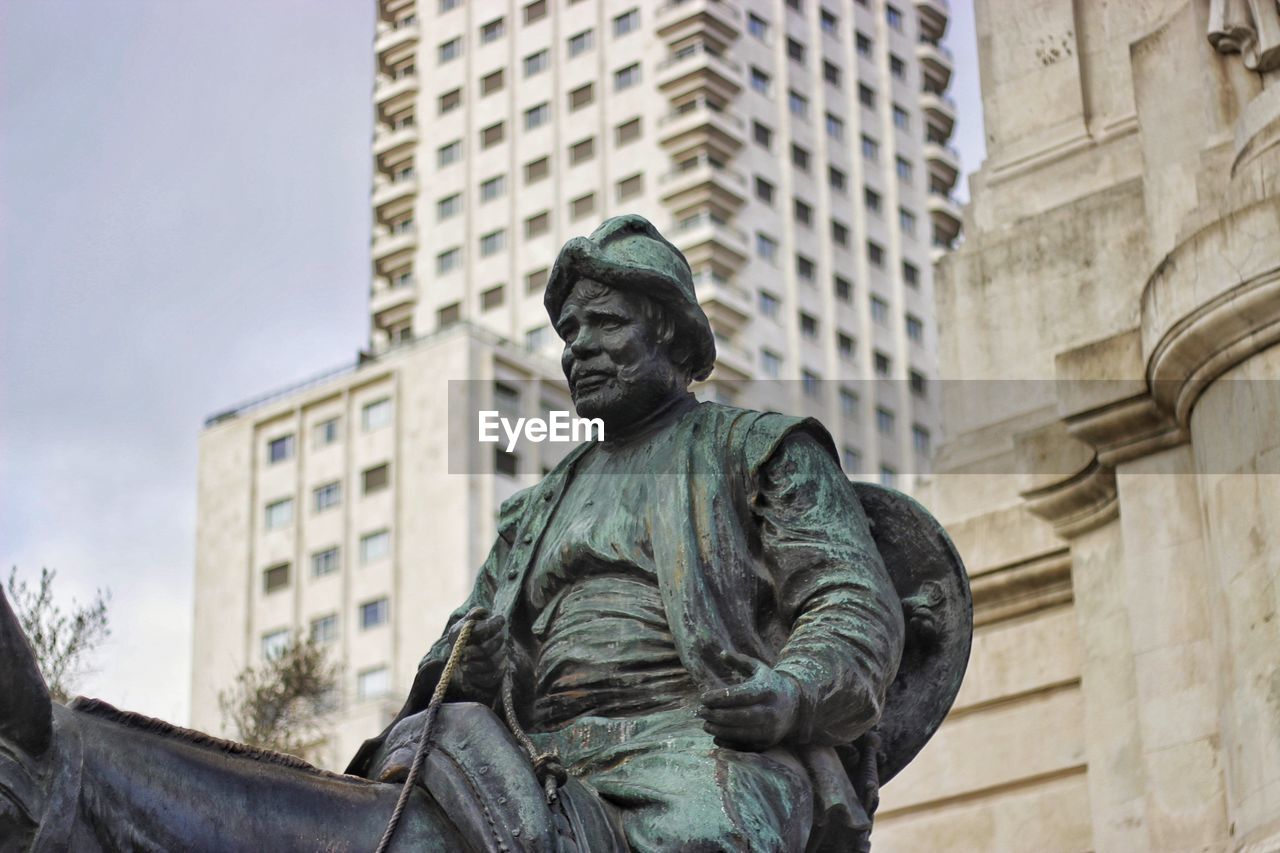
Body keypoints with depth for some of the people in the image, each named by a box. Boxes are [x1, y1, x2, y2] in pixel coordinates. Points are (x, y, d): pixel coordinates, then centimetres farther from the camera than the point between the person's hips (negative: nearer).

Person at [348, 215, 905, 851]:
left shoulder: (759, 448, 16)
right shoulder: (538, 509, 33)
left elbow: (858, 607, 4)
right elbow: (468, 659, 30)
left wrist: (794, 693, -18)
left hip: (698, 741, -5)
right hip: (547, 759, 5)